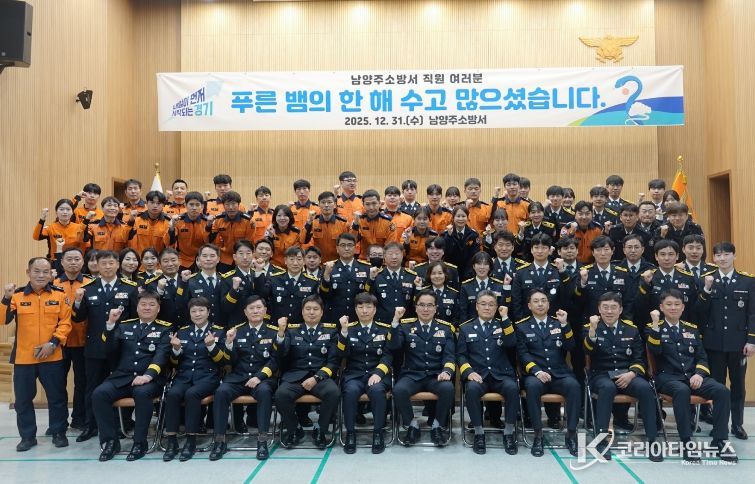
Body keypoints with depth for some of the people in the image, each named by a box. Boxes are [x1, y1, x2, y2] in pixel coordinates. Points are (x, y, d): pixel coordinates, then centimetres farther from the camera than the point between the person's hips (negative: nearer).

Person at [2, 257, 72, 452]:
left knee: (57, 396, 8)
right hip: (23, 357, 1)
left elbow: (65, 322, -2)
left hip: (52, 357, -1)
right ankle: (27, 436, 25)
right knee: (23, 398, 10)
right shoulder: (17, 295, 0)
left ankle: (59, 432, 24)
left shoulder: (59, 295, 0)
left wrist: (53, 342, -13)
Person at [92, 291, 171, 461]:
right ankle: (111, 441, -8)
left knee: (142, 393, -35)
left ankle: (140, 442, -18)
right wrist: (111, 324, -5)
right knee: (99, 394, -23)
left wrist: (148, 375, -25)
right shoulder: (124, 326, 19)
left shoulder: (165, 329, 8)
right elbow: (110, 351, 8)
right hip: (122, 377, 4)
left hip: (150, 379, -3)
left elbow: (161, 355, -7)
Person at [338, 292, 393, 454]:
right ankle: (350, 433, -16)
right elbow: (343, 354, -3)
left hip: (378, 374, 0)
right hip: (354, 374, 1)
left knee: (377, 390, -34)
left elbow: (388, 356, 0)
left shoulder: (385, 329, 9)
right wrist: (344, 330, -16)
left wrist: (377, 373, -17)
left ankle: (378, 433, -17)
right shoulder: (349, 328, 10)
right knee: (351, 391, -32)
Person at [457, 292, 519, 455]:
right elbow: (461, 355, 7)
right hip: (478, 375, -1)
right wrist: (469, 372, -11)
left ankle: (509, 432, -13)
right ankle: (478, 433, -15)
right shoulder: (466, 328, 13)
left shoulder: (503, 325, 16)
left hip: (501, 375, 1)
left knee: (512, 388, -31)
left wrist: (505, 318, -8)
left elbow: (512, 344, -4)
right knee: (472, 389, -33)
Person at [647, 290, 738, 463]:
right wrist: (656, 324, -21)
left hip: (692, 376, 4)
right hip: (667, 376, -4)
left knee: (722, 390, -23)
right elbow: (655, 350, -14)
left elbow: (702, 357, 15)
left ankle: (720, 440, -13)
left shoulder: (692, 329, 17)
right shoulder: (654, 328, 4)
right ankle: (686, 441, -28)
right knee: (682, 390, -38)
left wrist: (699, 373, -5)